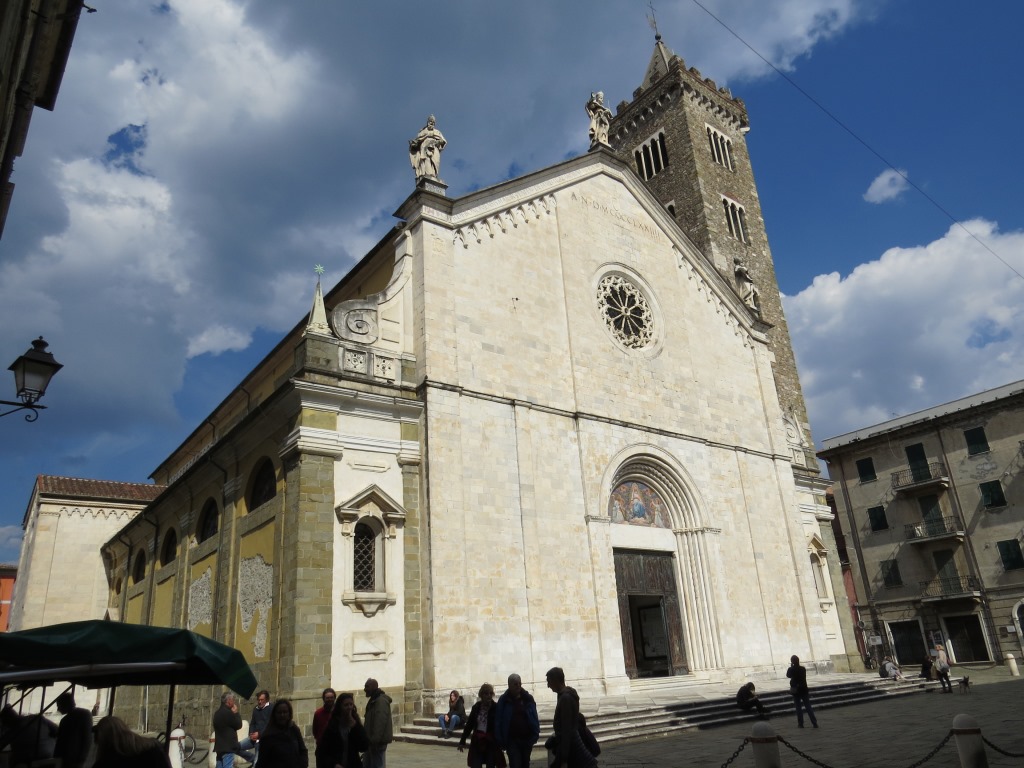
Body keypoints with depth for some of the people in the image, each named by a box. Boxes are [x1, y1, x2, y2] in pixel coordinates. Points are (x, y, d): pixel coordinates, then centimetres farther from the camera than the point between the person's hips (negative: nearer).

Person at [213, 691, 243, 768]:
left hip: (219, 746, 9)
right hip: (228, 747, -9)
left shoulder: (217, 713, 13)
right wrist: (236, 713, 0)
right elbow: (238, 725, -10)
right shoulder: (228, 713, -18)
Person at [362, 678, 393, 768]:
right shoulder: (373, 700, 17)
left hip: (378, 741, -10)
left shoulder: (381, 701, -16)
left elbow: (380, 722, -25)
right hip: (372, 740, 10)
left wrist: (375, 740, -27)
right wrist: (369, 739, 19)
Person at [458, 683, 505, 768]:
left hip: (491, 743, -3)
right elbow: (469, 724, 11)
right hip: (477, 742, 3)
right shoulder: (476, 707, 3)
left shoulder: (496, 708, -9)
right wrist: (462, 741, 12)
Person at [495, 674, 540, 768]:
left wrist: (535, 734, -5)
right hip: (512, 740, -3)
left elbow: (535, 718, 4)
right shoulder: (504, 700, -4)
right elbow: (499, 721, -4)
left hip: (527, 738, 3)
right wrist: (501, 740, -8)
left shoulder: (528, 699, 1)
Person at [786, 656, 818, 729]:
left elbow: (788, 675, 7)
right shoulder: (803, 669, -2)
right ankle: (814, 723, 1)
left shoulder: (791, 669, -12)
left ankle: (800, 723, 5)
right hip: (804, 690, 3)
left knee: (798, 707, 4)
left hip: (796, 691, -3)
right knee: (808, 707, 5)